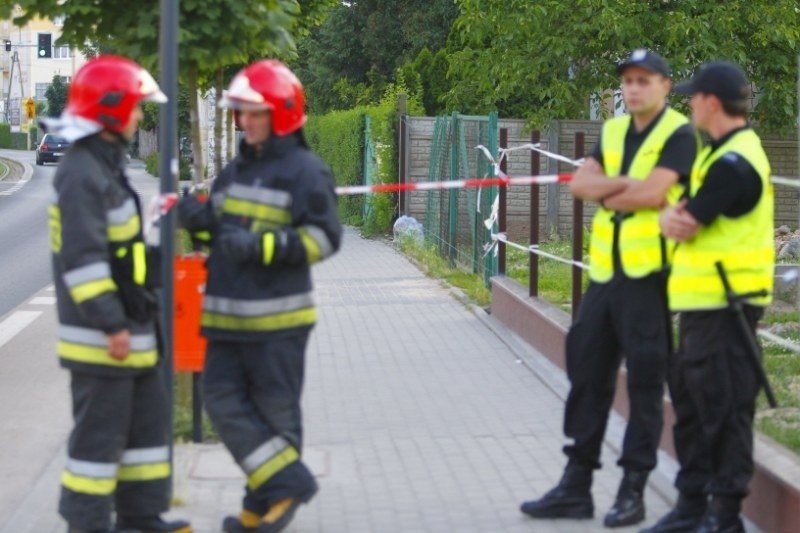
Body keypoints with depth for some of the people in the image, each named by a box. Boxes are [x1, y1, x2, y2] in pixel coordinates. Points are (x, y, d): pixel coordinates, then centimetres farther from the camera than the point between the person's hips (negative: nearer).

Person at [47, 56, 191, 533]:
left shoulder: (105, 165, 15)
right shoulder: (82, 175, -19)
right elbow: (82, 260, -25)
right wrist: (111, 324, -25)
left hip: (128, 325, 10)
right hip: (101, 334, -10)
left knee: (148, 416, 16)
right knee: (101, 427, -3)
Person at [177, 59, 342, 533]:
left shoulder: (306, 172, -8)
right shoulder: (236, 170, 15)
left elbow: (324, 237, -14)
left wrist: (260, 245, -23)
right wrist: (201, 220, 0)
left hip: (277, 318, -8)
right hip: (229, 315, 8)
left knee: (275, 410, 2)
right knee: (223, 399, 3)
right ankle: (288, 482, 9)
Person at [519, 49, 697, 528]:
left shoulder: (678, 134, -7)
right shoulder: (613, 131, 14)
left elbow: (652, 192, -19)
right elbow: (580, 183, 2)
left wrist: (608, 194, -4)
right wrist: (626, 183, -13)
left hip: (649, 274, -7)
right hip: (606, 272, 7)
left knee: (645, 384, -1)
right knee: (588, 376, 9)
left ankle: (633, 491, 6)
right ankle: (577, 485, 16)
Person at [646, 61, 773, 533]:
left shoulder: (734, 163, -18)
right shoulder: (723, 153, 15)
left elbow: (687, 224, -18)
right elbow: (679, 221, 12)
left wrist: (676, 217, 4)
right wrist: (673, 217, -10)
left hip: (724, 304, -11)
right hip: (704, 299, 11)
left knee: (723, 407, -5)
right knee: (692, 399, 16)